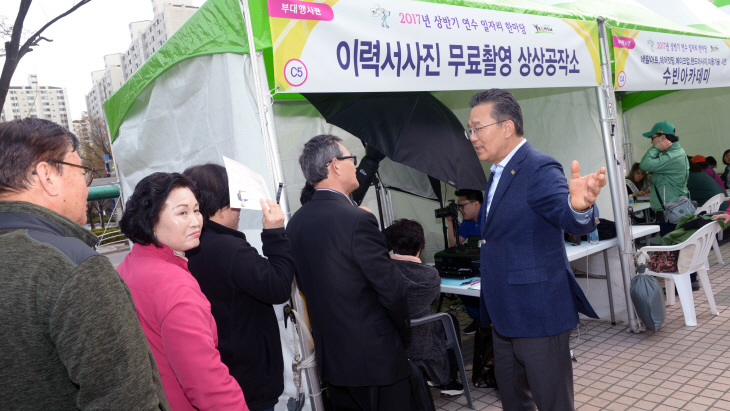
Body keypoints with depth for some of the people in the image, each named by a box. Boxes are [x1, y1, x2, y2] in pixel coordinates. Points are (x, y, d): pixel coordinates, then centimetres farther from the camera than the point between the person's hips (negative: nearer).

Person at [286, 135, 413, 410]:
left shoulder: (296, 222, 1)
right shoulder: (358, 221, -21)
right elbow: (391, 289, -17)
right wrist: (402, 326, 1)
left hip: (329, 357, 7)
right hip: (375, 357, -7)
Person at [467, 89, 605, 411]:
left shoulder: (539, 169, -17)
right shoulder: (499, 173, 11)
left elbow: (574, 222, -32)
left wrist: (579, 206, -57)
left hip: (538, 313, -9)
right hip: (505, 315, 9)